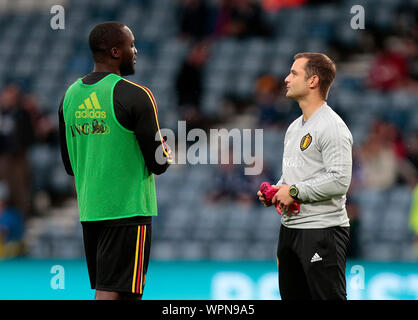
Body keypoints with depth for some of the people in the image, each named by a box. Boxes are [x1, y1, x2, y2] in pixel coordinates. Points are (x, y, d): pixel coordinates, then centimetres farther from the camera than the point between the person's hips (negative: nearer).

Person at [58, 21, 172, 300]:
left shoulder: (70, 96, 8)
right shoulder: (135, 96, -13)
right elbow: (158, 164, -12)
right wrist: (167, 154, 11)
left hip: (88, 210, 7)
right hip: (128, 211, -7)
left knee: (103, 288, 14)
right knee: (111, 292, -9)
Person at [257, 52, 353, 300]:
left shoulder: (332, 127, -13)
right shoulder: (295, 127, 18)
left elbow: (339, 181, -22)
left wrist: (294, 191, -16)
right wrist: (276, 191, 9)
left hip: (323, 230, -10)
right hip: (290, 228, 10)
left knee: (327, 295, -10)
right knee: (292, 295, 15)